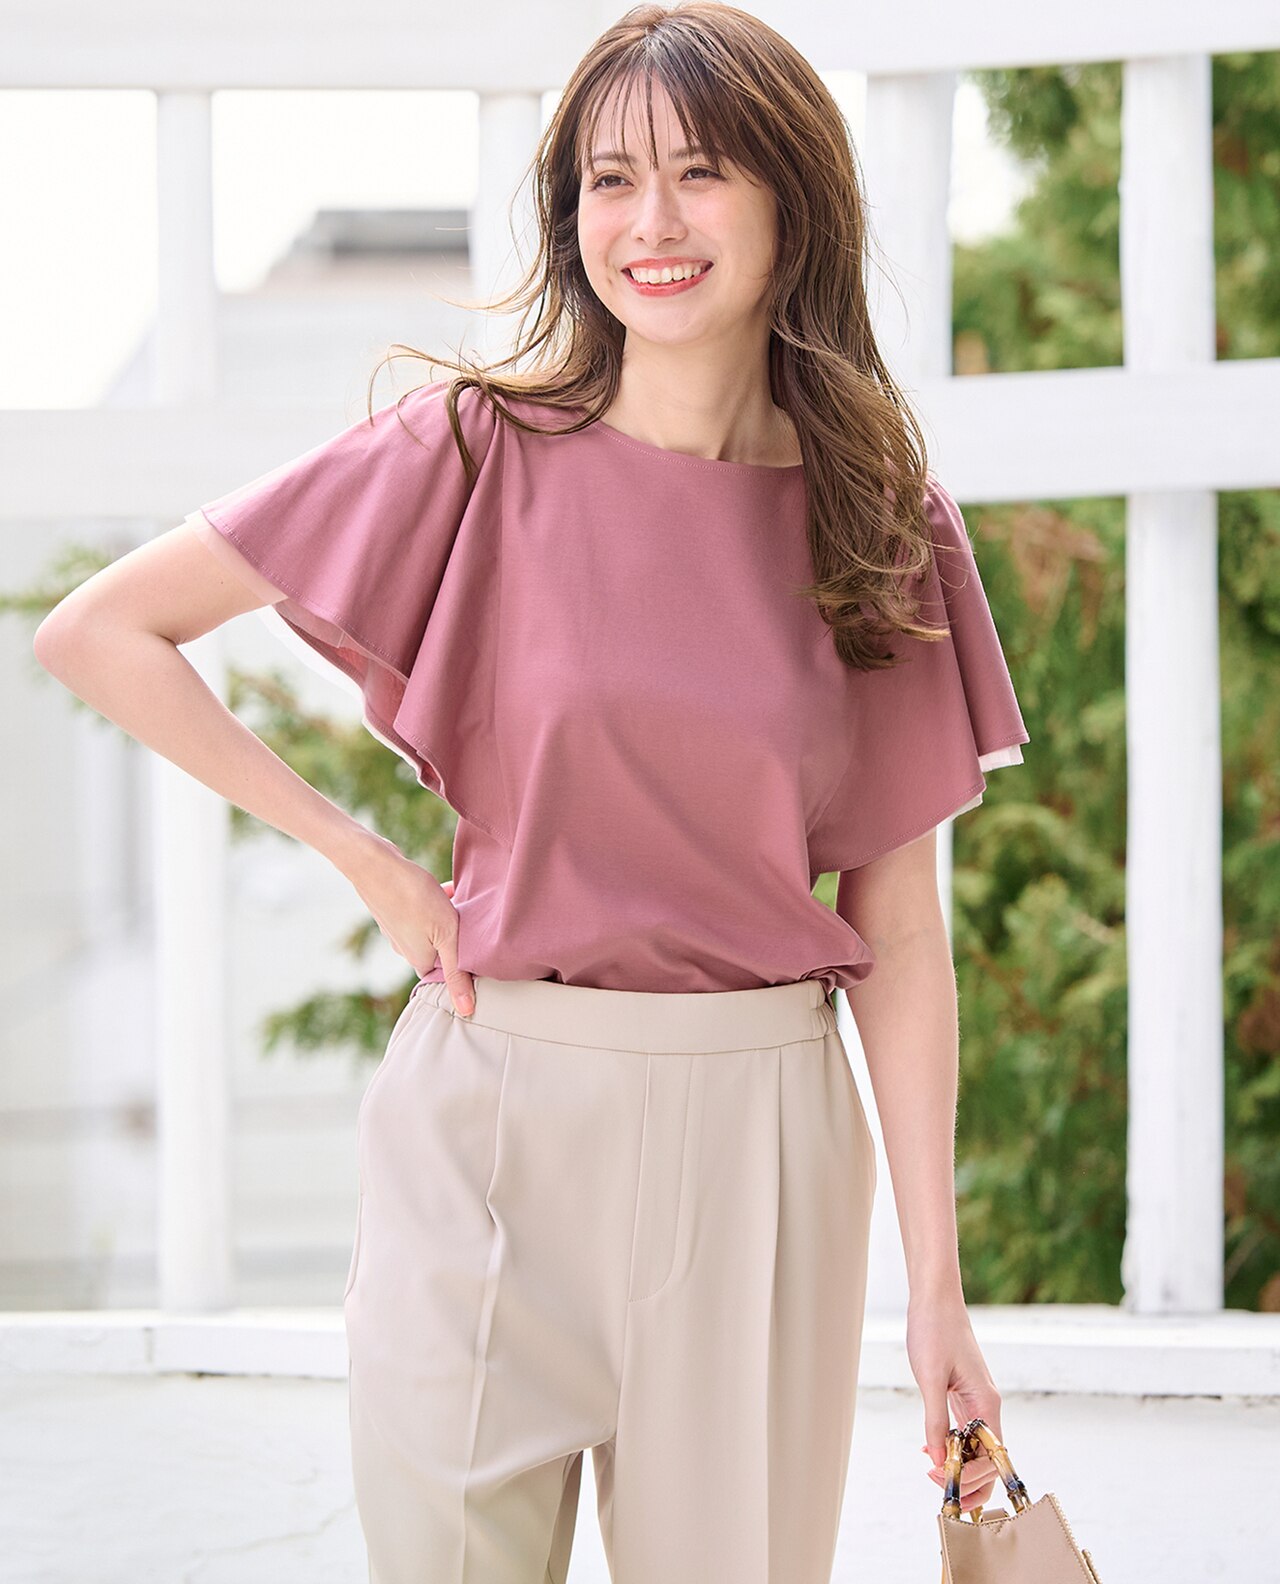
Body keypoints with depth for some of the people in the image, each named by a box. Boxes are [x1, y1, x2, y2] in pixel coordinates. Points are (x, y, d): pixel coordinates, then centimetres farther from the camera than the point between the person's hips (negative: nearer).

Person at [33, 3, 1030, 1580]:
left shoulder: (882, 524, 4)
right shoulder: (481, 453, -3)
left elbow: (898, 931, 5)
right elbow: (95, 632, -1)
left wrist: (937, 1287, 1)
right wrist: (362, 858, -3)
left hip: (757, 1142, 1)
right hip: (487, 1115, -1)